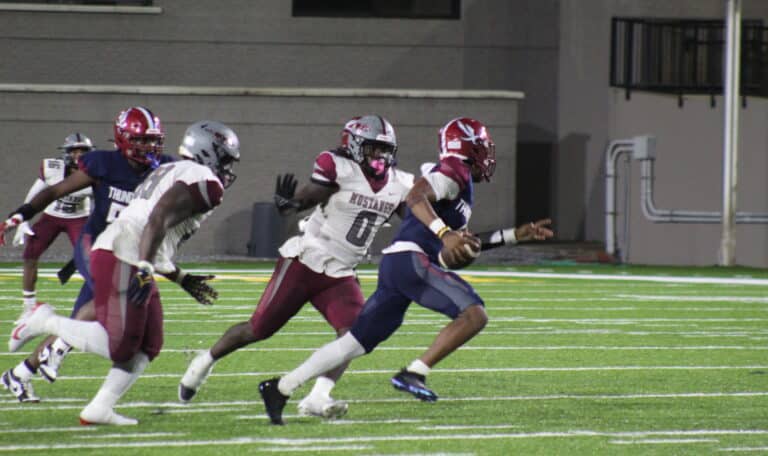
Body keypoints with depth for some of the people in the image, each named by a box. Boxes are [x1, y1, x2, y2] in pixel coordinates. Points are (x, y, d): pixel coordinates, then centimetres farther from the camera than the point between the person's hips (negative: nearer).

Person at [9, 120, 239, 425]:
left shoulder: (168, 173, 27)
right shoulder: (204, 182, -5)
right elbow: (159, 219, -20)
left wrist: (183, 279, 35)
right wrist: (145, 270, -26)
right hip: (123, 262, -10)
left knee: (148, 346, 13)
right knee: (119, 347, -10)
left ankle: (99, 410, 10)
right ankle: (47, 322, -2)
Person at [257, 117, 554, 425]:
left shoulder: (458, 179, 28)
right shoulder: (454, 172, -2)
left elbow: (464, 245, 34)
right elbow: (415, 196, -20)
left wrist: (516, 235, 34)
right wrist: (445, 233, -31)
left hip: (394, 262, 10)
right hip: (411, 260, -10)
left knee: (356, 343, 9)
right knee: (474, 315, -17)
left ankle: (280, 388, 9)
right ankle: (413, 373, -23)